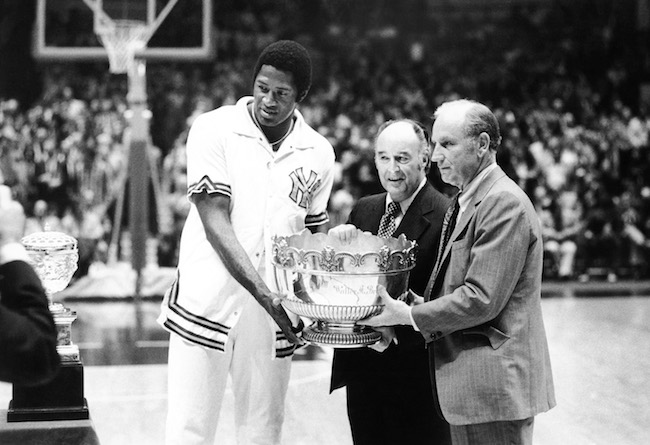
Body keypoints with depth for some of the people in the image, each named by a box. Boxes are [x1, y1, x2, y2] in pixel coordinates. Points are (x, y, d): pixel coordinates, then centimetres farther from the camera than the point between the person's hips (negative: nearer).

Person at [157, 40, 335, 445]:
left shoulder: (319, 154, 5)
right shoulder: (214, 130, -6)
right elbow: (216, 225, -13)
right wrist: (265, 293, -24)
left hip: (273, 315, 3)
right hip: (206, 303, -3)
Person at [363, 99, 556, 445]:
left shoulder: (505, 203, -16)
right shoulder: (465, 201, 16)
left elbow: (482, 299, -21)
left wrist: (410, 315, -15)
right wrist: (419, 302, 1)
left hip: (496, 386, -10)